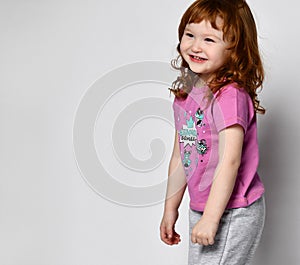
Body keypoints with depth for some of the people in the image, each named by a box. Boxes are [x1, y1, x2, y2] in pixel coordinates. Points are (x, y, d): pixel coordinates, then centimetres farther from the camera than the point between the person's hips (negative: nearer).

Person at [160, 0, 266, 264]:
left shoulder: (230, 96, -21)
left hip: (232, 212, -8)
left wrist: (211, 218, -23)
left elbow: (230, 161, -24)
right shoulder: (185, 95, 5)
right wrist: (170, 209, 15)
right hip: (200, 209, 8)